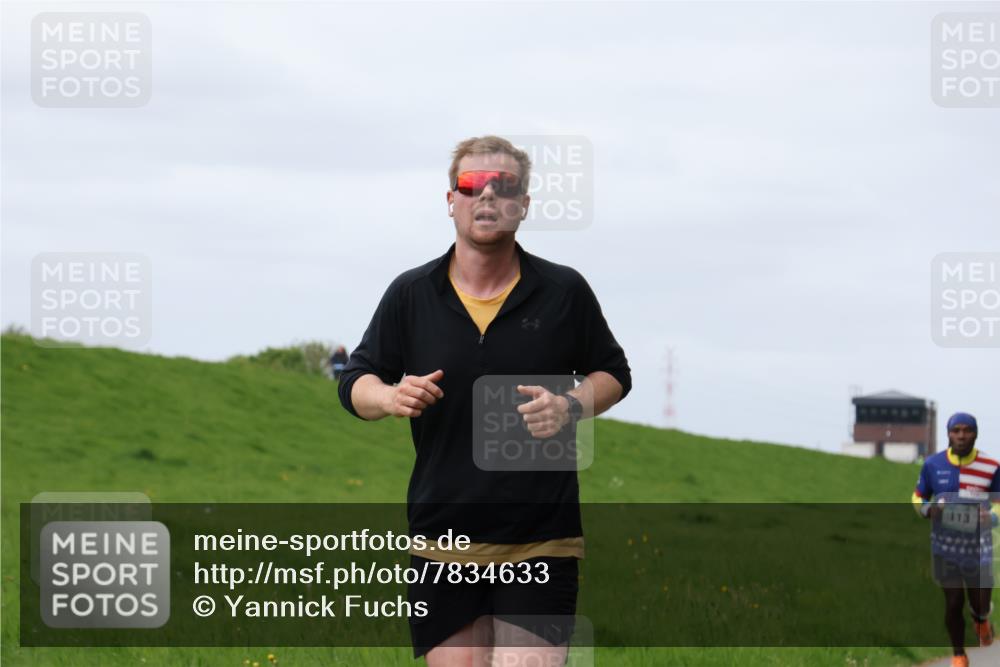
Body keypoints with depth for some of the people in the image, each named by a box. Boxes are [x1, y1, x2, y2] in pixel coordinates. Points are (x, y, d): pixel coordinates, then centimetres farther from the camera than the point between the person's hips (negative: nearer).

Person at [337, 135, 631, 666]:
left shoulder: (565, 292, 3)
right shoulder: (409, 294, 5)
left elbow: (614, 374, 14)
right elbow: (355, 383, 11)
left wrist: (571, 407, -8)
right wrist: (391, 397, -13)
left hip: (542, 538, -1)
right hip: (442, 537, 2)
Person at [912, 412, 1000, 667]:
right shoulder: (933, 464, -4)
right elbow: (918, 497, 9)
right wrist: (928, 509, -14)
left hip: (978, 548, -1)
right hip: (945, 548, 1)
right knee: (953, 603, 4)